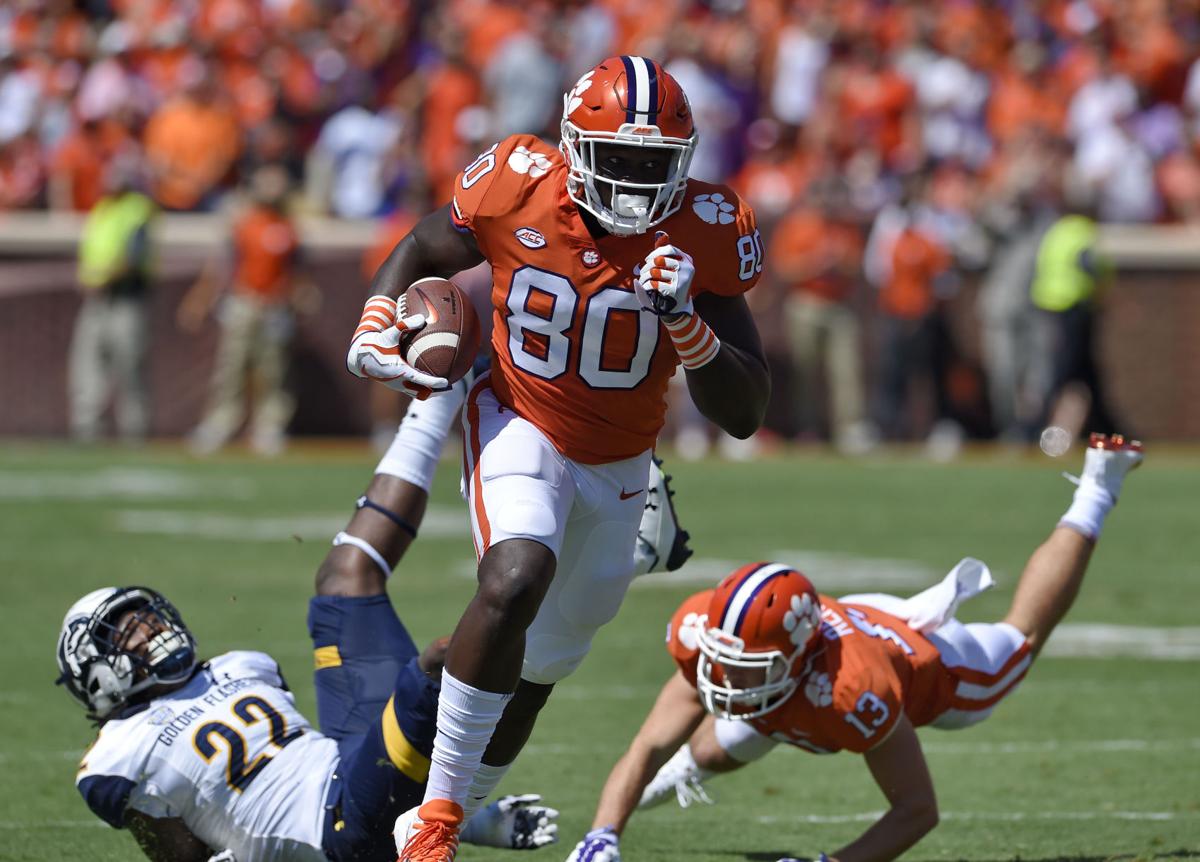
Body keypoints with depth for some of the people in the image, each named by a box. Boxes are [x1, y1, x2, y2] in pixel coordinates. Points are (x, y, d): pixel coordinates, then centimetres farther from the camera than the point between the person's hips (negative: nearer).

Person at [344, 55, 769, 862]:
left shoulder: (705, 234, -17)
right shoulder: (519, 190, -19)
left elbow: (744, 414, -17)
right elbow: (420, 255, 4)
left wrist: (685, 323, -32)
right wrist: (377, 332, -14)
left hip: (617, 464, 3)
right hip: (521, 427, -3)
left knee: (541, 662, 13)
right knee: (516, 580, -31)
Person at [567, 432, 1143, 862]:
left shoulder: (855, 692, -52)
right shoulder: (705, 638, -41)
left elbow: (918, 810, -42)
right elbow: (648, 749, -37)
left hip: (929, 668, -4)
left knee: (1021, 636, 30)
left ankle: (1092, 502, 52)